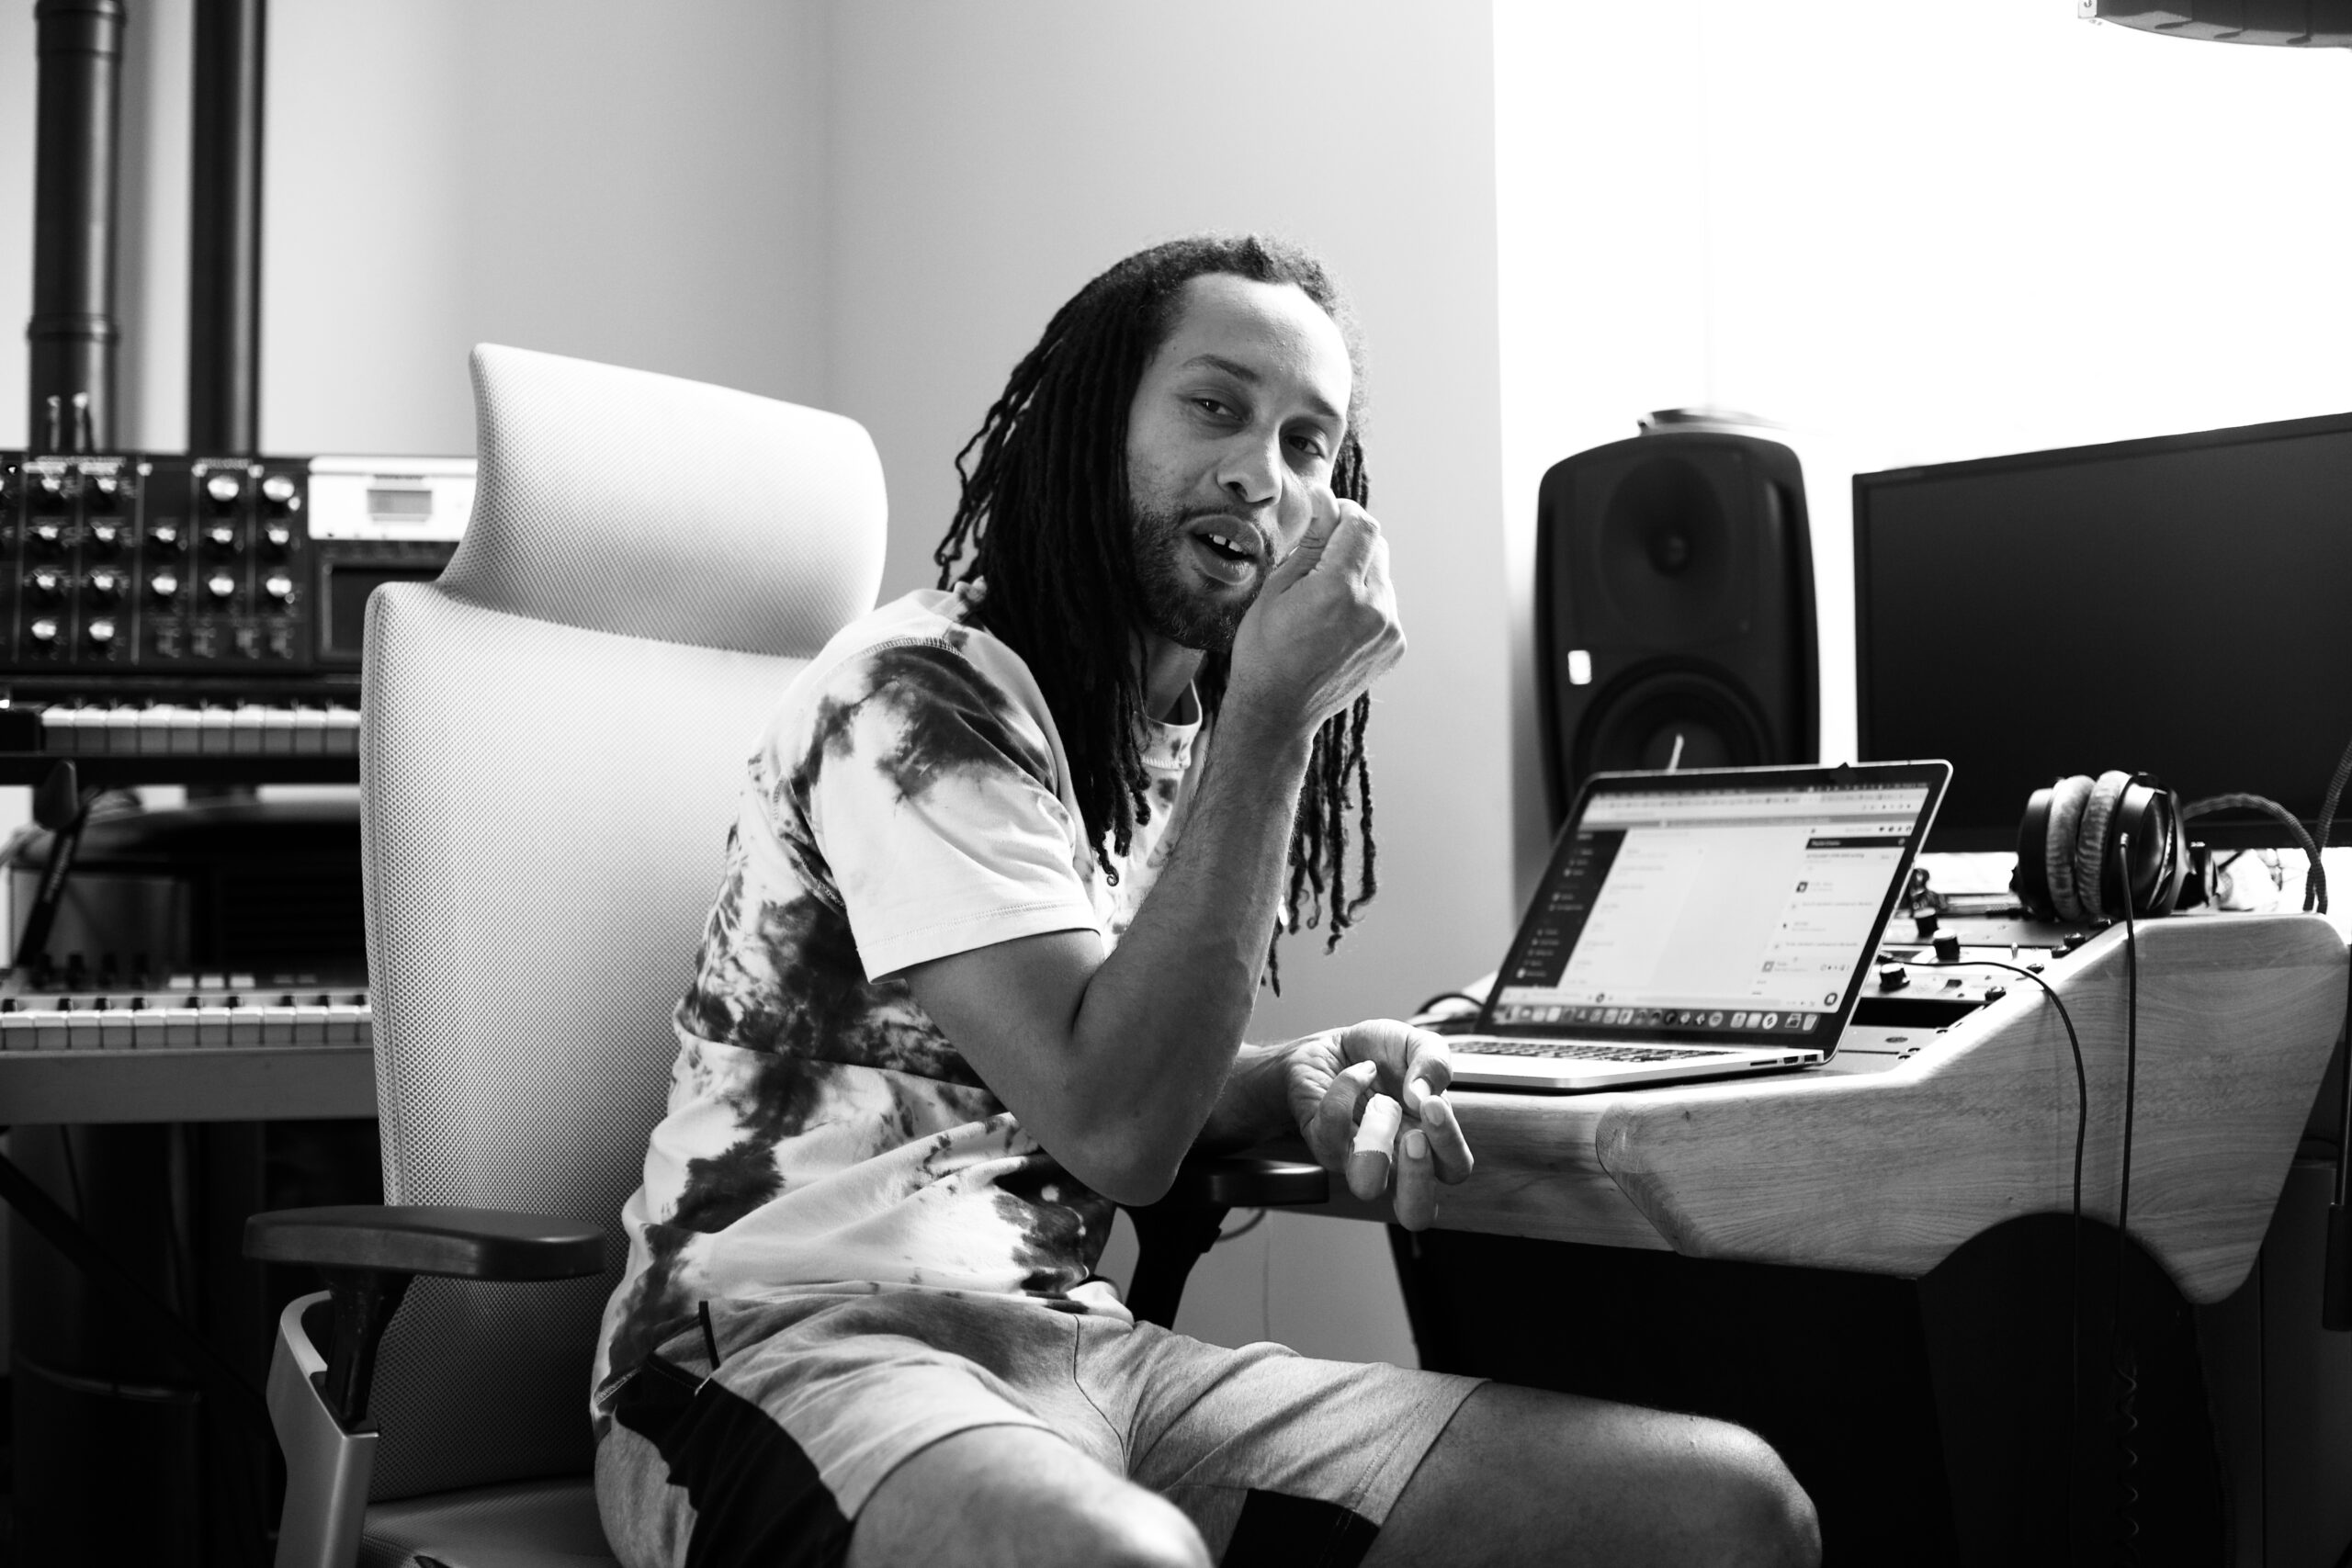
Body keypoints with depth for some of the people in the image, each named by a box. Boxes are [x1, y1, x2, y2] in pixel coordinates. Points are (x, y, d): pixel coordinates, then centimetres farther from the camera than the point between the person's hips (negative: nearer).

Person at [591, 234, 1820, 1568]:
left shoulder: (1187, 739, 15)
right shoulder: (923, 695, -11)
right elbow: (1111, 1127, -20)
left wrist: (1304, 1082, 1)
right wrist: (1272, 717, -18)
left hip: (1080, 1349, 7)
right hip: (788, 1351, -7)